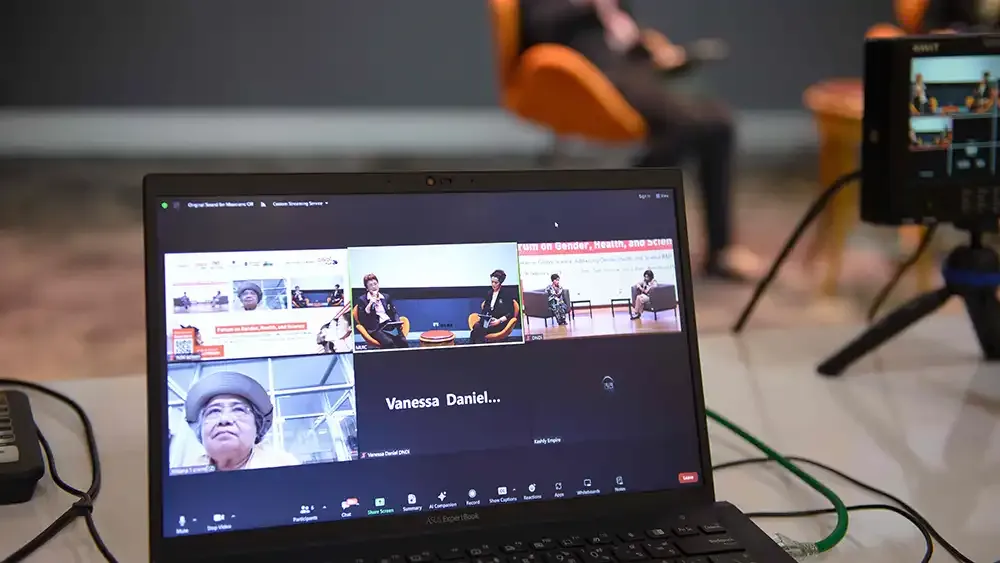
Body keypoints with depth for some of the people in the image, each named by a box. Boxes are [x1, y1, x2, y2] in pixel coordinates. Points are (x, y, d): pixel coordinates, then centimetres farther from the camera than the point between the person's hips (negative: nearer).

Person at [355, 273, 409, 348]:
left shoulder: (386, 297, 24)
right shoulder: (362, 300, 12)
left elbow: (394, 312, 24)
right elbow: (361, 319, 1)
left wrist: (398, 323, 3)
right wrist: (370, 304, -7)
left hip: (390, 325, 3)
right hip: (376, 328, -3)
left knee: (403, 342, -28)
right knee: (388, 342, -35)